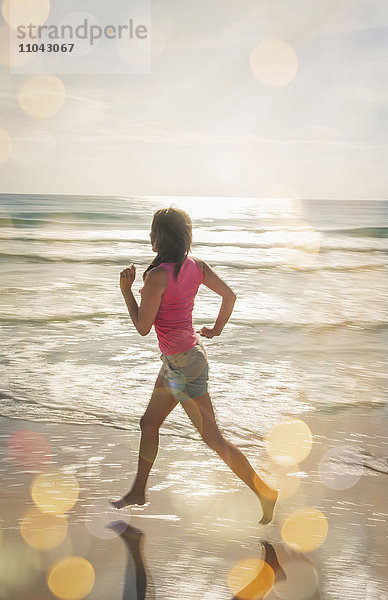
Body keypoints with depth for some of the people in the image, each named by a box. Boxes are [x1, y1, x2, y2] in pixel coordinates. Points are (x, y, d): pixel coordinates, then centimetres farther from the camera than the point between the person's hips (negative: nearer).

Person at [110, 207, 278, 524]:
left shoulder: (158, 275, -23)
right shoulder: (197, 266, 0)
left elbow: (143, 327, -16)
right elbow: (229, 295, 7)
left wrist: (126, 290, -5)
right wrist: (217, 329, 20)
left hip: (184, 363, -9)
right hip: (178, 360, 9)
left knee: (214, 439, -1)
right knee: (149, 423, 21)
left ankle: (265, 492, 6)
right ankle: (138, 492, 35)